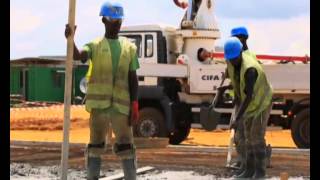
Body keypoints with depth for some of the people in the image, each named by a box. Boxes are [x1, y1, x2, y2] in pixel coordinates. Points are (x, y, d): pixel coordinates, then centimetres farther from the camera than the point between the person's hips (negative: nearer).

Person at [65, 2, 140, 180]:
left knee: (126, 145, 1)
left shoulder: (129, 47, 10)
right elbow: (78, 55, -16)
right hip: (99, 103, -1)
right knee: (96, 144, 5)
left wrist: (134, 104, -1)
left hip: (122, 104, 1)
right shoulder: (95, 45, 6)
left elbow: (132, 78, 8)